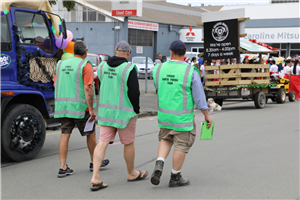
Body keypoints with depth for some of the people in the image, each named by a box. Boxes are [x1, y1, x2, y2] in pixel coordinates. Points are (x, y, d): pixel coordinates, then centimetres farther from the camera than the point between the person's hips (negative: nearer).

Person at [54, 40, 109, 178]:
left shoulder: (61, 64, 10)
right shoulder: (85, 65, -8)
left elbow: (55, 83, 14)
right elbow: (88, 88, -16)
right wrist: (91, 109, -14)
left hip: (62, 105, 5)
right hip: (80, 107, -5)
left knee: (65, 135, 5)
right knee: (90, 134, 11)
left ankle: (63, 168, 3)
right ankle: (94, 162, 24)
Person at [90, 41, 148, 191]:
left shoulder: (102, 66, 6)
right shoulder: (129, 68, -13)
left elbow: (100, 87, 13)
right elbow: (134, 92, -13)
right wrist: (136, 111, -1)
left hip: (105, 110, 5)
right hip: (124, 112, -5)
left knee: (102, 142, 3)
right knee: (128, 143, 11)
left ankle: (95, 177, -5)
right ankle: (131, 173, 28)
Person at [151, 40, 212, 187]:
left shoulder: (159, 69, -5)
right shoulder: (191, 71, -15)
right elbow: (199, 97, -11)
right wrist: (206, 115, 1)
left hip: (164, 113, 4)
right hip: (182, 117, -4)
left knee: (165, 139, 23)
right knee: (181, 145, 9)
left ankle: (159, 164, 1)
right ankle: (175, 177, 18)